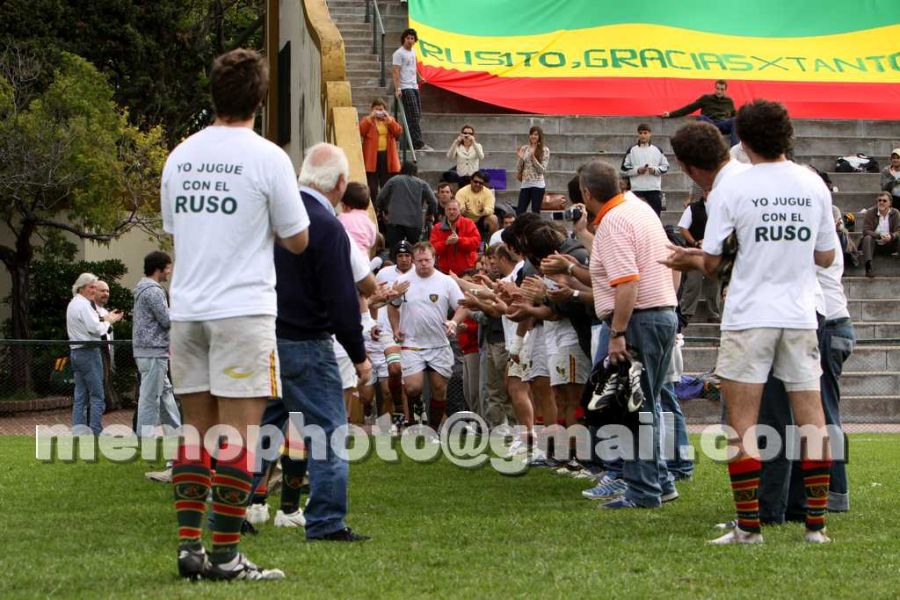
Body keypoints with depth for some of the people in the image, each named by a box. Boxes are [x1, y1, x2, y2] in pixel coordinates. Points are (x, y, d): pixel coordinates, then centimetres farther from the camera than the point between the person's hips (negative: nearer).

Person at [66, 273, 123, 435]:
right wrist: (108, 322, -1)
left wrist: (105, 319, 12)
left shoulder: (73, 304, 17)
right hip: (88, 352, -10)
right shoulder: (84, 304, -13)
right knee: (97, 395, -7)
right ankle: (96, 432, -10)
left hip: (76, 353, 10)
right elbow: (95, 329, -18)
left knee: (80, 396, 9)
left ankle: (78, 432, 7)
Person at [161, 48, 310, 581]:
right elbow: (297, 240, -1)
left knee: (197, 430, 11)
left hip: (187, 310, 5)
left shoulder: (180, 157, 8)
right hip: (243, 310, -5)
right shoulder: (267, 158, -8)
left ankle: (190, 547, 10)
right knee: (238, 433, -3)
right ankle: (226, 556, -3)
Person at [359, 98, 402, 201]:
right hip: (372, 157, -3)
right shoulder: (366, 120, 8)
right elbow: (361, 131, -11)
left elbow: (399, 131, -1)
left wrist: (389, 119, -9)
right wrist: (370, 118, -13)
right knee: (372, 188, -4)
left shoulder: (390, 120, 16)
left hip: (387, 156, 3)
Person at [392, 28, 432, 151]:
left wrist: (419, 78, 43)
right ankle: (418, 144, -17)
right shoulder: (399, 53, -10)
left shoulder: (413, 52, 15)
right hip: (405, 88, -9)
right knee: (413, 116, -14)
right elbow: (396, 72, -16)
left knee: (417, 115, 8)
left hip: (414, 87, 9)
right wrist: (397, 89, -23)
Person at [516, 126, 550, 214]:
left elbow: (542, 170, -7)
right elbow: (518, 168, 10)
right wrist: (520, 158, -8)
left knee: (535, 213, 1)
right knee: (519, 212, -1)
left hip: (537, 185, -3)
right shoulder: (524, 149, 8)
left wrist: (533, 157, -16)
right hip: (525, 184, 3)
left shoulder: (545, 150, -1)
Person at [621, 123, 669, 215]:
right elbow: (624, 169, 5)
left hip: (654, 189, 1)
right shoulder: (632, 150, 7)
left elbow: (665, 167, 11)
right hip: (637, 189, -1)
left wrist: (655, 170, -8)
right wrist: (637, 170, -10)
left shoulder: (657, 150, 10)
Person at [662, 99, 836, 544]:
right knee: (810, 414, 7)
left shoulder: (730, 189, -7)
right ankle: (816, 523, 8)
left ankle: (748, 525, -1)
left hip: (749, 317, -3)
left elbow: (711, 263, -5)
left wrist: (688, 259, 17)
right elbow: (826, 257, 11)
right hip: (801, 315, 3)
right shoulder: (814, 185, 4)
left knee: (742, 421, 1)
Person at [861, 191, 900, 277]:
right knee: (867, 238, -32)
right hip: (874, 244, -1)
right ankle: (869, 267, -45)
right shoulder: (870, 213, -7)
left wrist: (891, 236, -35)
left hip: (889, 245, 1)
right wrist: (879, 236, -32)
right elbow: (866, 231, -15)